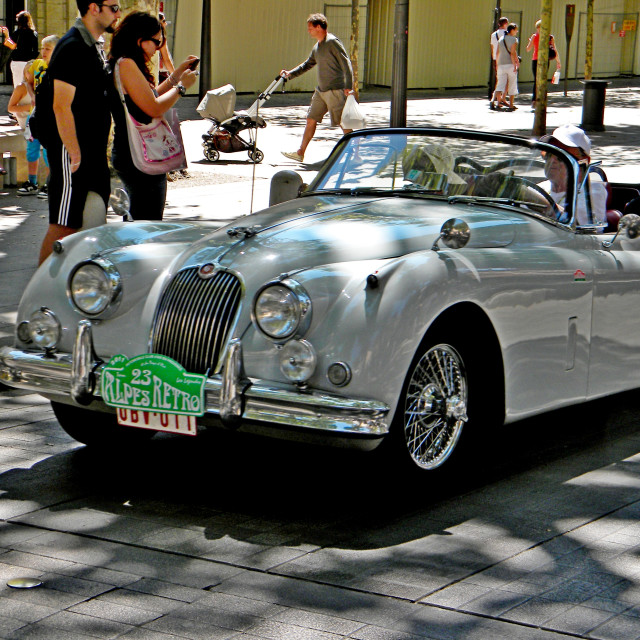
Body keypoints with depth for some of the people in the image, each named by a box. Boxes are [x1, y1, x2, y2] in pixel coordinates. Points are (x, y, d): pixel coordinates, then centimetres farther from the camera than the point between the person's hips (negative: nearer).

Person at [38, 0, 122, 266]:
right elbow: (61, 107, -21)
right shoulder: (72, 47, -16)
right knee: (64, 226, -6)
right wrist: (75, 154, -21)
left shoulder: (95, 47, 14)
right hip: (73, 154, -9)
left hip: (93, 152, 10)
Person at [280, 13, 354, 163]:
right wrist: (290, 74, 17)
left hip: (335, 91, -9)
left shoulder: (332, 42, -12)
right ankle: (300, 153, 14)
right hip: (321, 91, 9)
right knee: (311, 120, 9)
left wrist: (348, 86, -22)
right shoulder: (317, 47, 15)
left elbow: (346, 63, -16)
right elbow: (307, 64, 28)